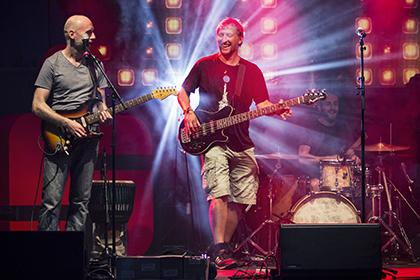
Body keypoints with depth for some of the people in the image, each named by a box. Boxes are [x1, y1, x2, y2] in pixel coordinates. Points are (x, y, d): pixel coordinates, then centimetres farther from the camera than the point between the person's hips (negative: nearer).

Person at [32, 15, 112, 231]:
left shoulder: (95, 65, 14)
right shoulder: (53, 64, -1)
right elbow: (37, 105, -6)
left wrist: (104, 114, -4)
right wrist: (67, 124, -16)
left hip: (88, 139, 5)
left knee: (81, 201, 5)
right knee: (52, 201, -9)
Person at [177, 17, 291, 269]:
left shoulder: (252, 71, 10)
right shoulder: (205, 65, 4)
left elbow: (262, 103, 4)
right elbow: (183, 92, 10)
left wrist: (277, 109, -17)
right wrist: (188, 113, -8)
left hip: (241, 144, 4)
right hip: (212, 141, -4)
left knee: (239, 200, 6)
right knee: (220, 194, -18)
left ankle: (225, 246, 20)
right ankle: (219, 251, -21)